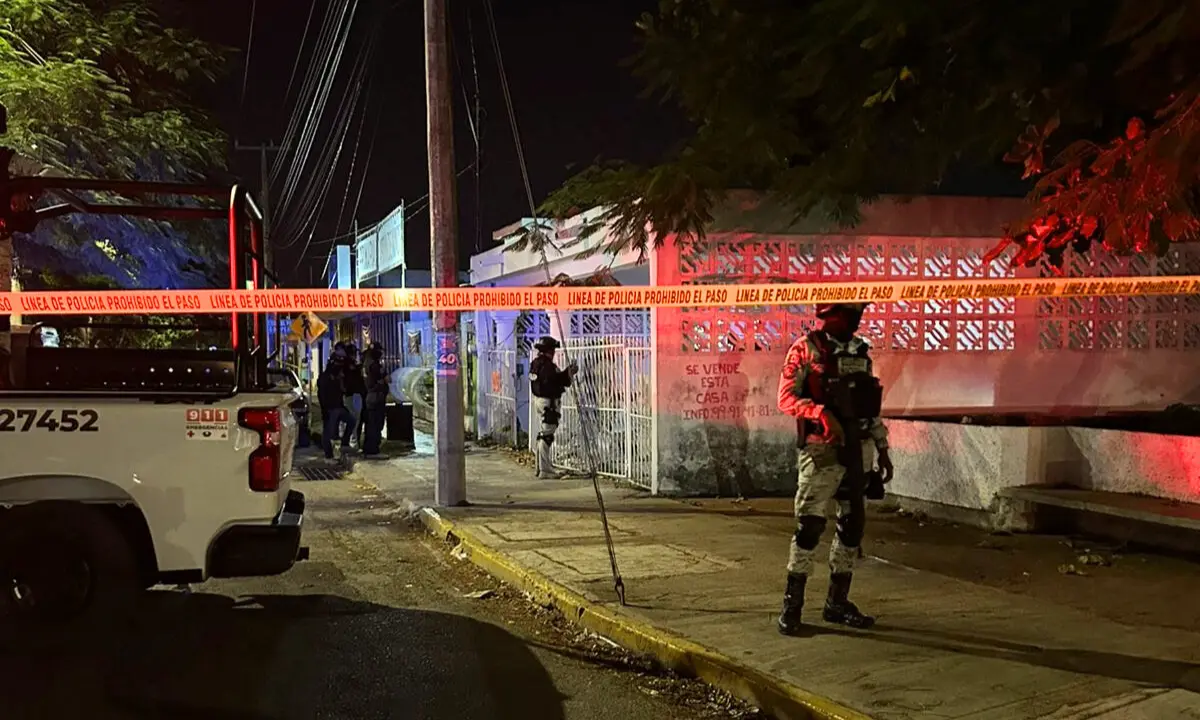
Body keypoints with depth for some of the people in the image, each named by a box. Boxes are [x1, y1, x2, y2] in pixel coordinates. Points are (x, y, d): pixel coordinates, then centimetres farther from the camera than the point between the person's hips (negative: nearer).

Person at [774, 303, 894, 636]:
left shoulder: (860, 351, 13)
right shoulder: (805, 349, -6)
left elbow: (871, 405, 18)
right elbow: (786, 397, -12)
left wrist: (882, 449, 17)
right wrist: (823, 413, -26)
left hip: (857, 451, 7)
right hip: (820, 451, -7)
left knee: (852, 524, 10)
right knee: (810, 524, -8)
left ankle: (837, 602, 22)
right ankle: (792, 606, 1)